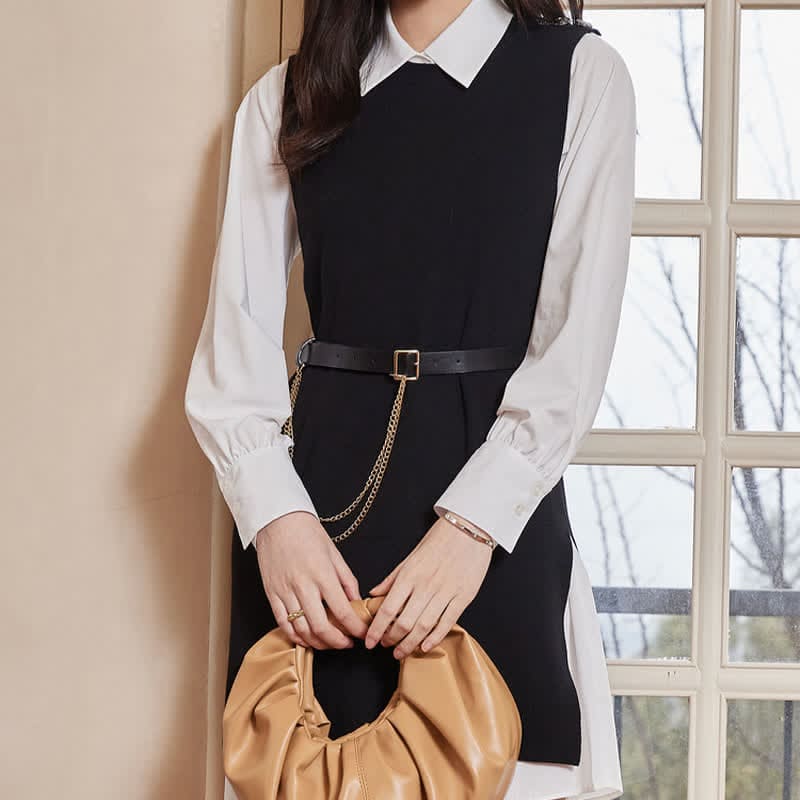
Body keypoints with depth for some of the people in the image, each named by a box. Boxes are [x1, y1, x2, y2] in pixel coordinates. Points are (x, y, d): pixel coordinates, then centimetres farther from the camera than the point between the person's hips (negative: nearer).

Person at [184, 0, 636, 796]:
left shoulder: (580, 74, 3)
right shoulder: (286, 98, 11)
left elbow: (579, 336, -6)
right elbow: (235, 333, 3)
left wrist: (472, 525, -17)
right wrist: (274, 514, -13)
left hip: (495, 494, -2)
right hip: (316, 489, 2)